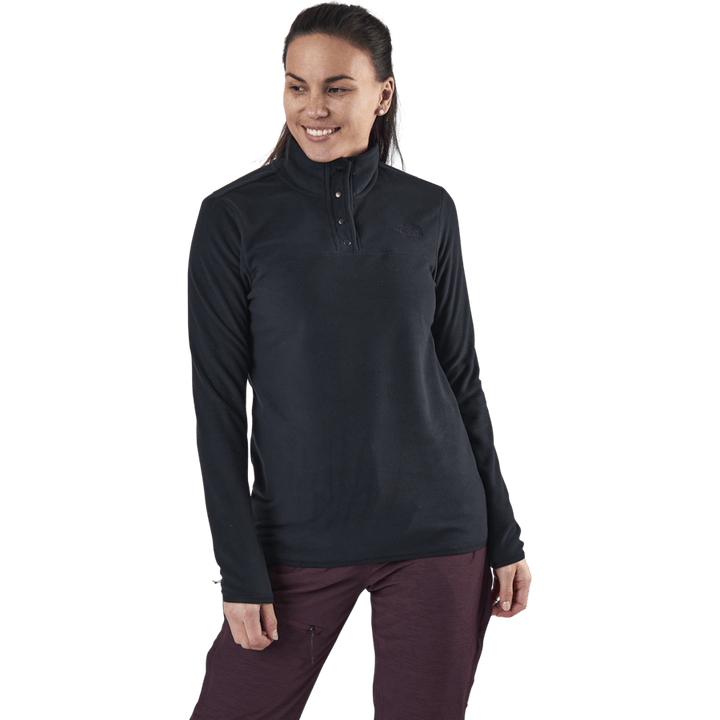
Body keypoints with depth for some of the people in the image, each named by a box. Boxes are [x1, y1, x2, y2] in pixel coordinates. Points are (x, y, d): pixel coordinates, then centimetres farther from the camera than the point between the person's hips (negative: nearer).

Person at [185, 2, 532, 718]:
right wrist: (240, 573, -8)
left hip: (437, 531, 2)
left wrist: (505, 537, 7)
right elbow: (217, 403, -5)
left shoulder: (429, 210, 2)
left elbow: (461, 375, 7)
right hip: (298, 540, -1)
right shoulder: (232, 216, -5)